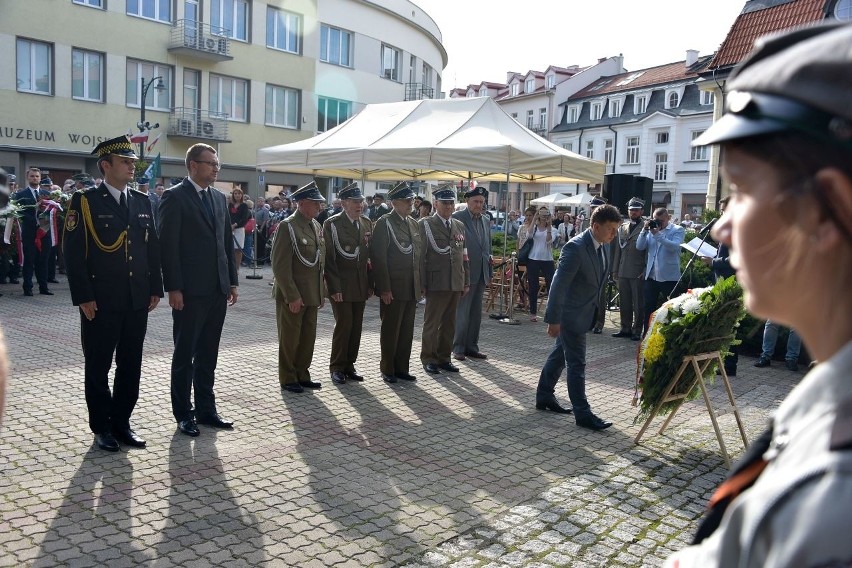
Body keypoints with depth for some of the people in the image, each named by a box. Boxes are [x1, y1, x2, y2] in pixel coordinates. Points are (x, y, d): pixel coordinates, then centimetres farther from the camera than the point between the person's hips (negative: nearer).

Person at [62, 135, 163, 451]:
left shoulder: (142, 202, 10)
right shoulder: (85, 201, -5)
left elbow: (153, 247, 12)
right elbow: (73, 252, -9)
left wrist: (155, 289, 7)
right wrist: (84, 297, -13)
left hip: (137, 302, 5)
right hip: (100, 303, -5)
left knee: (131, 366, 11)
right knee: (98, 367, 7)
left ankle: (121, 422, 24)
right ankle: (102, 427, 20)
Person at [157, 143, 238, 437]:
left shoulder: (219, 198, 14)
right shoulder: (175, 197, -7)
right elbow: (168, 245, -11)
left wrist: (232, 281, 10)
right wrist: (174, 288, -15)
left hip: (217, 290, 6)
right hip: (190, 291, -6)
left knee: (208, 354, 13)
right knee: (185, 354, 6)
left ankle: (206, 408, 23)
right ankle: (183, 413, 17)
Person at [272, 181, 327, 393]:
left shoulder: (317, 226, 10)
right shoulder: (287, 227, -15)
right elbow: (280, 267, -17)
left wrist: (322, 292, 13)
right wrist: (292, 296, -19)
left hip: (312, 295, 7)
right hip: (291, 296, -7)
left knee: (308, 338, 14)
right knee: (289, 339, 7)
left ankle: (302, 375, 28)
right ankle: (288, 379, 20)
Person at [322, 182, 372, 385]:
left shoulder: (367, 223, 10)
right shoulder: (332, 224, -7)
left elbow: (370, 255, 12)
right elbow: (329, 258, -9)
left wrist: (370, 283, 7)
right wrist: (334, 287, -13)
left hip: (361, 285, 5)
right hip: (341, 285, -5)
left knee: (356, 326, 8)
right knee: (343, 324, -3)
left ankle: (349, 364, 20)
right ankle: (337, 367, 11)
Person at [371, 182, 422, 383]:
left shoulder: (413, 223, 14)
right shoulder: (384, 223, -8)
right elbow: (378, 258, -12)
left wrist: (420, 284, 12)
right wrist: (384, 289, -16)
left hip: (412, 289, 7)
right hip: (393, 288, -6)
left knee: (407, 331, 11)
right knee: (390, 330, 4)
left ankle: (401, 368, 22)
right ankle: (387, 370, 16)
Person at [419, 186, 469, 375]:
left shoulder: (459, 226, 15)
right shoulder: (425, 224, -2)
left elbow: (464, 255, 16)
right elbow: (420, 255, -6)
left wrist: (466, 281, 12)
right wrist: (421, 283, -10)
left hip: (456, 284, 5)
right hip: (436, 283, -5)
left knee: (449, 324, 11)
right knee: (432, 323, 2)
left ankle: (444, 358, 21)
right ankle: (429, 359, 12)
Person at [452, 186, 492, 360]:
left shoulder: (486, 221, 13)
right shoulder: (457, 218, -8)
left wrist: (490, 272, 15)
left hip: (481, 274, 7)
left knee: (476, 313, 12)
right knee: (461, 312, 0)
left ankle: (471, 346, 21)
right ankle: (458, 348, 10)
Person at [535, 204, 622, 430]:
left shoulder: (603, 246, 4)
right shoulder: (575, 247, -24)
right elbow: (559, 284, -25)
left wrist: (597, 307, 19)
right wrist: (553, 319, -25)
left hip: (585, 312, 9)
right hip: (571, 313, -9)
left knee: (559, 355, 19)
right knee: (577, 363, -3)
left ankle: (544, 396, 33)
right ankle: (583, 413, 5)